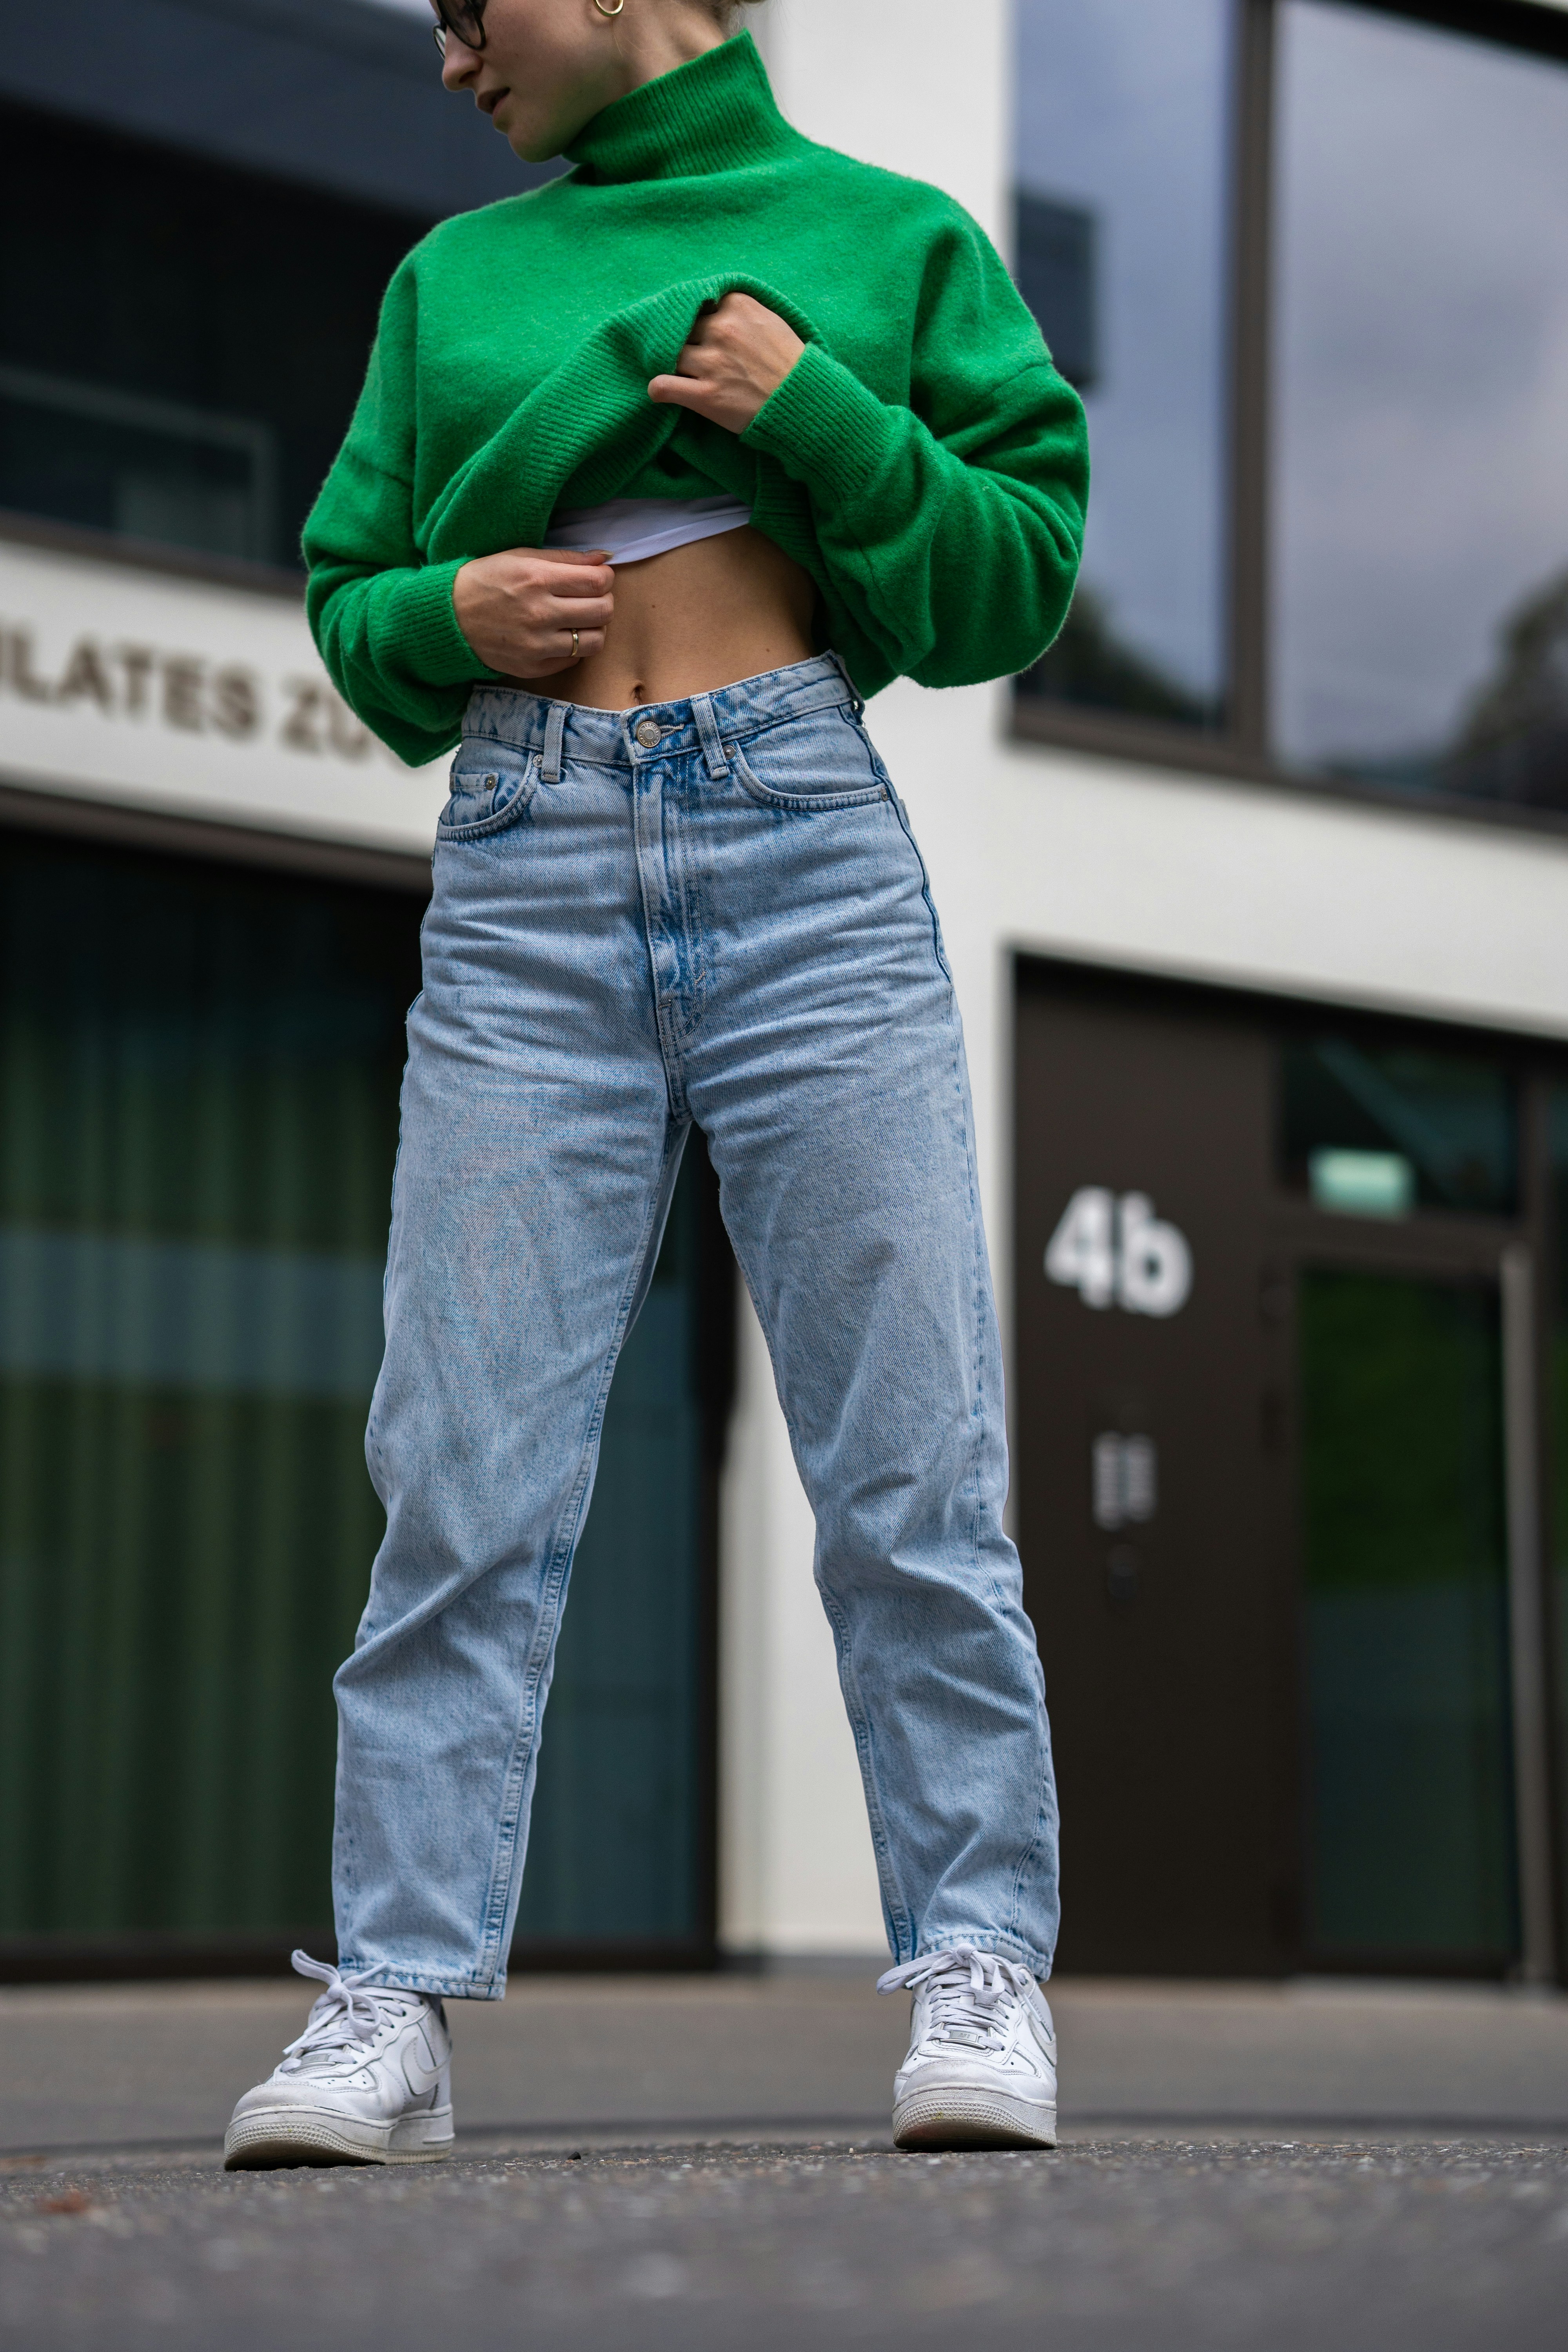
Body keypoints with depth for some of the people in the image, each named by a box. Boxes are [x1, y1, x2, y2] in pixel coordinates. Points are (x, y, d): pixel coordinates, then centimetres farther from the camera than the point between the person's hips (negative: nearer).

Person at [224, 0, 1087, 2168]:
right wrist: (445, 614, -1)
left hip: (808, 851, -2)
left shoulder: (885, 235, 13)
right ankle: (397, 2003, -3)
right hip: (526, 877, 2)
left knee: (907, 1457, -4)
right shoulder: (455, 277, 21)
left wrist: (824, 418, -6)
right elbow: (349, 590, 21)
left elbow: (1022, 569, 8)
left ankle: (980, 1969, 2)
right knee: (466, 1473, -5)